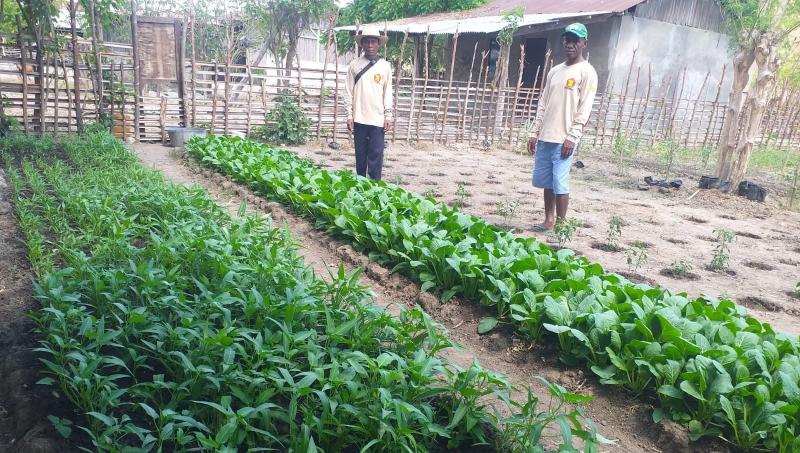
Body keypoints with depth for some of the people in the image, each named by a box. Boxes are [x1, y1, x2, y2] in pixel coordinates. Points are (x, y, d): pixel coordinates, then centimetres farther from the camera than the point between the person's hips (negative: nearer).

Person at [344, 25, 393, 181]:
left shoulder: (385, 66, 4)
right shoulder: (354, 65, 4)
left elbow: (388, 93, 5)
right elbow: (349, 92, 5)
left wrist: (388, 116, 1)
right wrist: (349, 115, 0)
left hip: (378, 119, -1)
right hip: (359, 118, 1)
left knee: (376, 156, -2)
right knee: (360, 155, 9)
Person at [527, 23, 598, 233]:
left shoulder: (587, 72, -4)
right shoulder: (554, 71, 16)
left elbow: (584, 109, -10)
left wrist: (572, 137, -17)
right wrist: (534, 133, 12)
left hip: (564, 139, -7)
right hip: (545, 137, 7)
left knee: (560, 184, -6)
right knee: (546, 182, 10)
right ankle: (549, 221, 21)